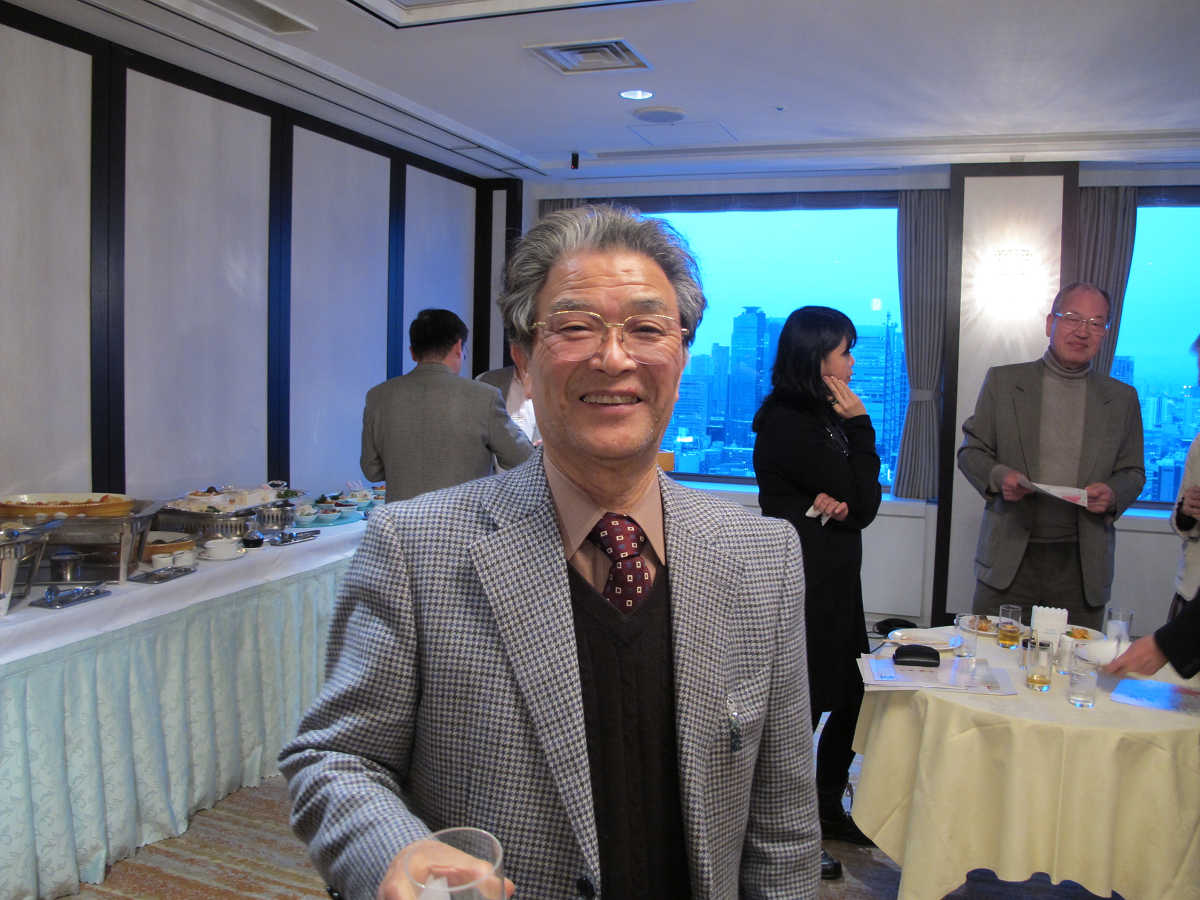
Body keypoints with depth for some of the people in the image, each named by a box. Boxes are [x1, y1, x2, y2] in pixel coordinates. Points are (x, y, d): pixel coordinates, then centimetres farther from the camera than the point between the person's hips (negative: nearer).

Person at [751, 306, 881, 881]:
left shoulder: (821, 417, 11)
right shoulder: (787, 424, -19)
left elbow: (863, 501, 7)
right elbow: (863, 503, -15)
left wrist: (835, 502, -15)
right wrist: (860, 426, -12)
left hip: (833, 580, 9)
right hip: (802, 584, -9)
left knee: (851, 695, 17)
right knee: (803, 705, 3)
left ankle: (827, 811, 36)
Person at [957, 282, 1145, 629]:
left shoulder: (1122, 398, 11)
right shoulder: (1002, 381, 5)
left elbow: (1133, 472, 14)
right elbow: (971, 451, 6)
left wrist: (1113, 495, -8)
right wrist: (999, 476, -14)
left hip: (1082, 566, 2)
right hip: (1010, 558, -1)